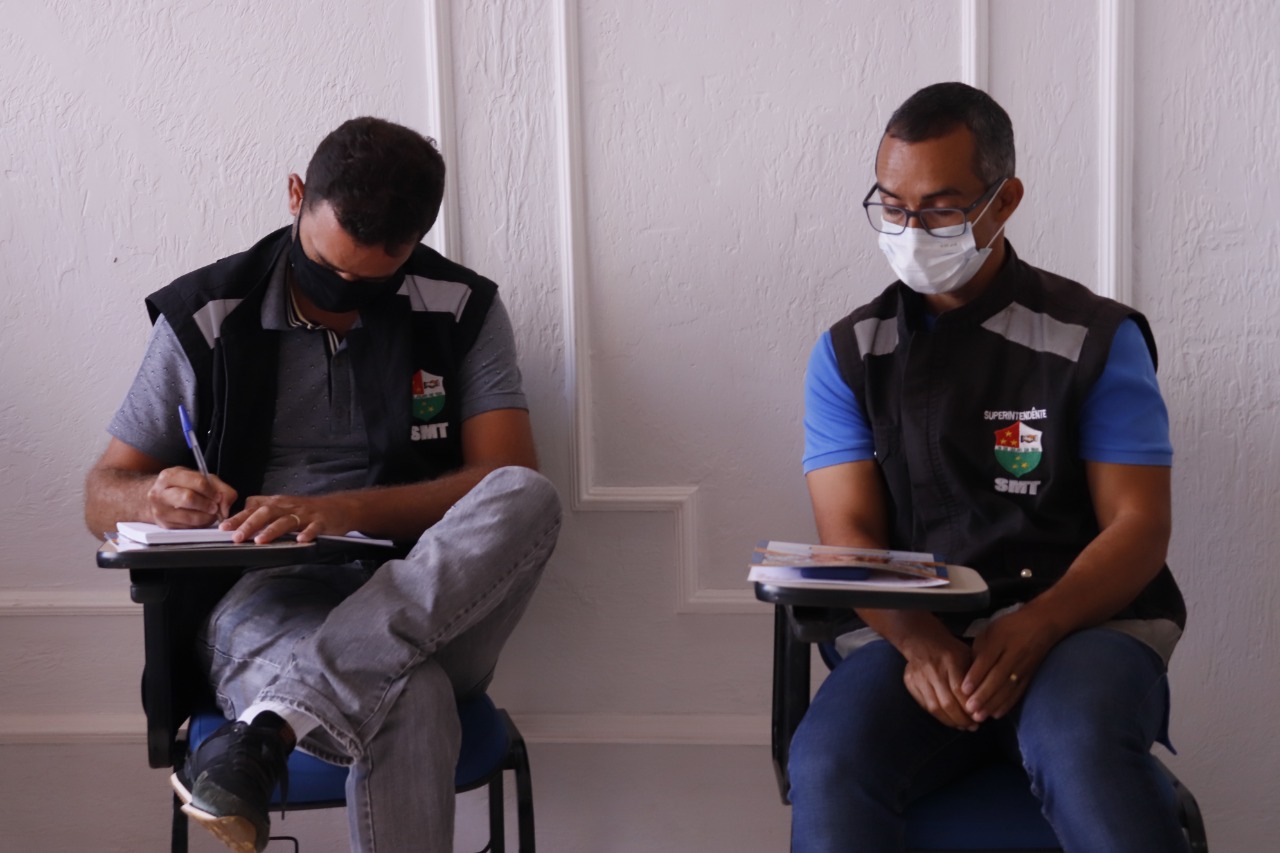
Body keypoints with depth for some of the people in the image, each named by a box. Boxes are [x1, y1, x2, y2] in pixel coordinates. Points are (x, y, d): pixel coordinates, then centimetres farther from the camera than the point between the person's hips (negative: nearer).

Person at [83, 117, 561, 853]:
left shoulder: (462, 312, 8)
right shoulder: (207, 320, 7)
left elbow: (508, 483, -4)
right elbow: (104, 494, 13)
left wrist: (346, 509, -19)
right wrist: (156, 499, -14)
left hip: (429, 607, 3)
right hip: (267, 602, -2)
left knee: (529, 498, -34)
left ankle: (268, 727, -42)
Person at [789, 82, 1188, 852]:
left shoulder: (1096, 338, 5)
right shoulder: (849, 354, 11)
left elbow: (1139, 525, 0)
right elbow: (849, 533, 2)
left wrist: (1035, 628, -19)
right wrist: (918, 643, -19)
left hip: (1081, 621, -1)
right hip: (912, 636, 1)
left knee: (1080, 748, -36)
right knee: (826, 767, -32)